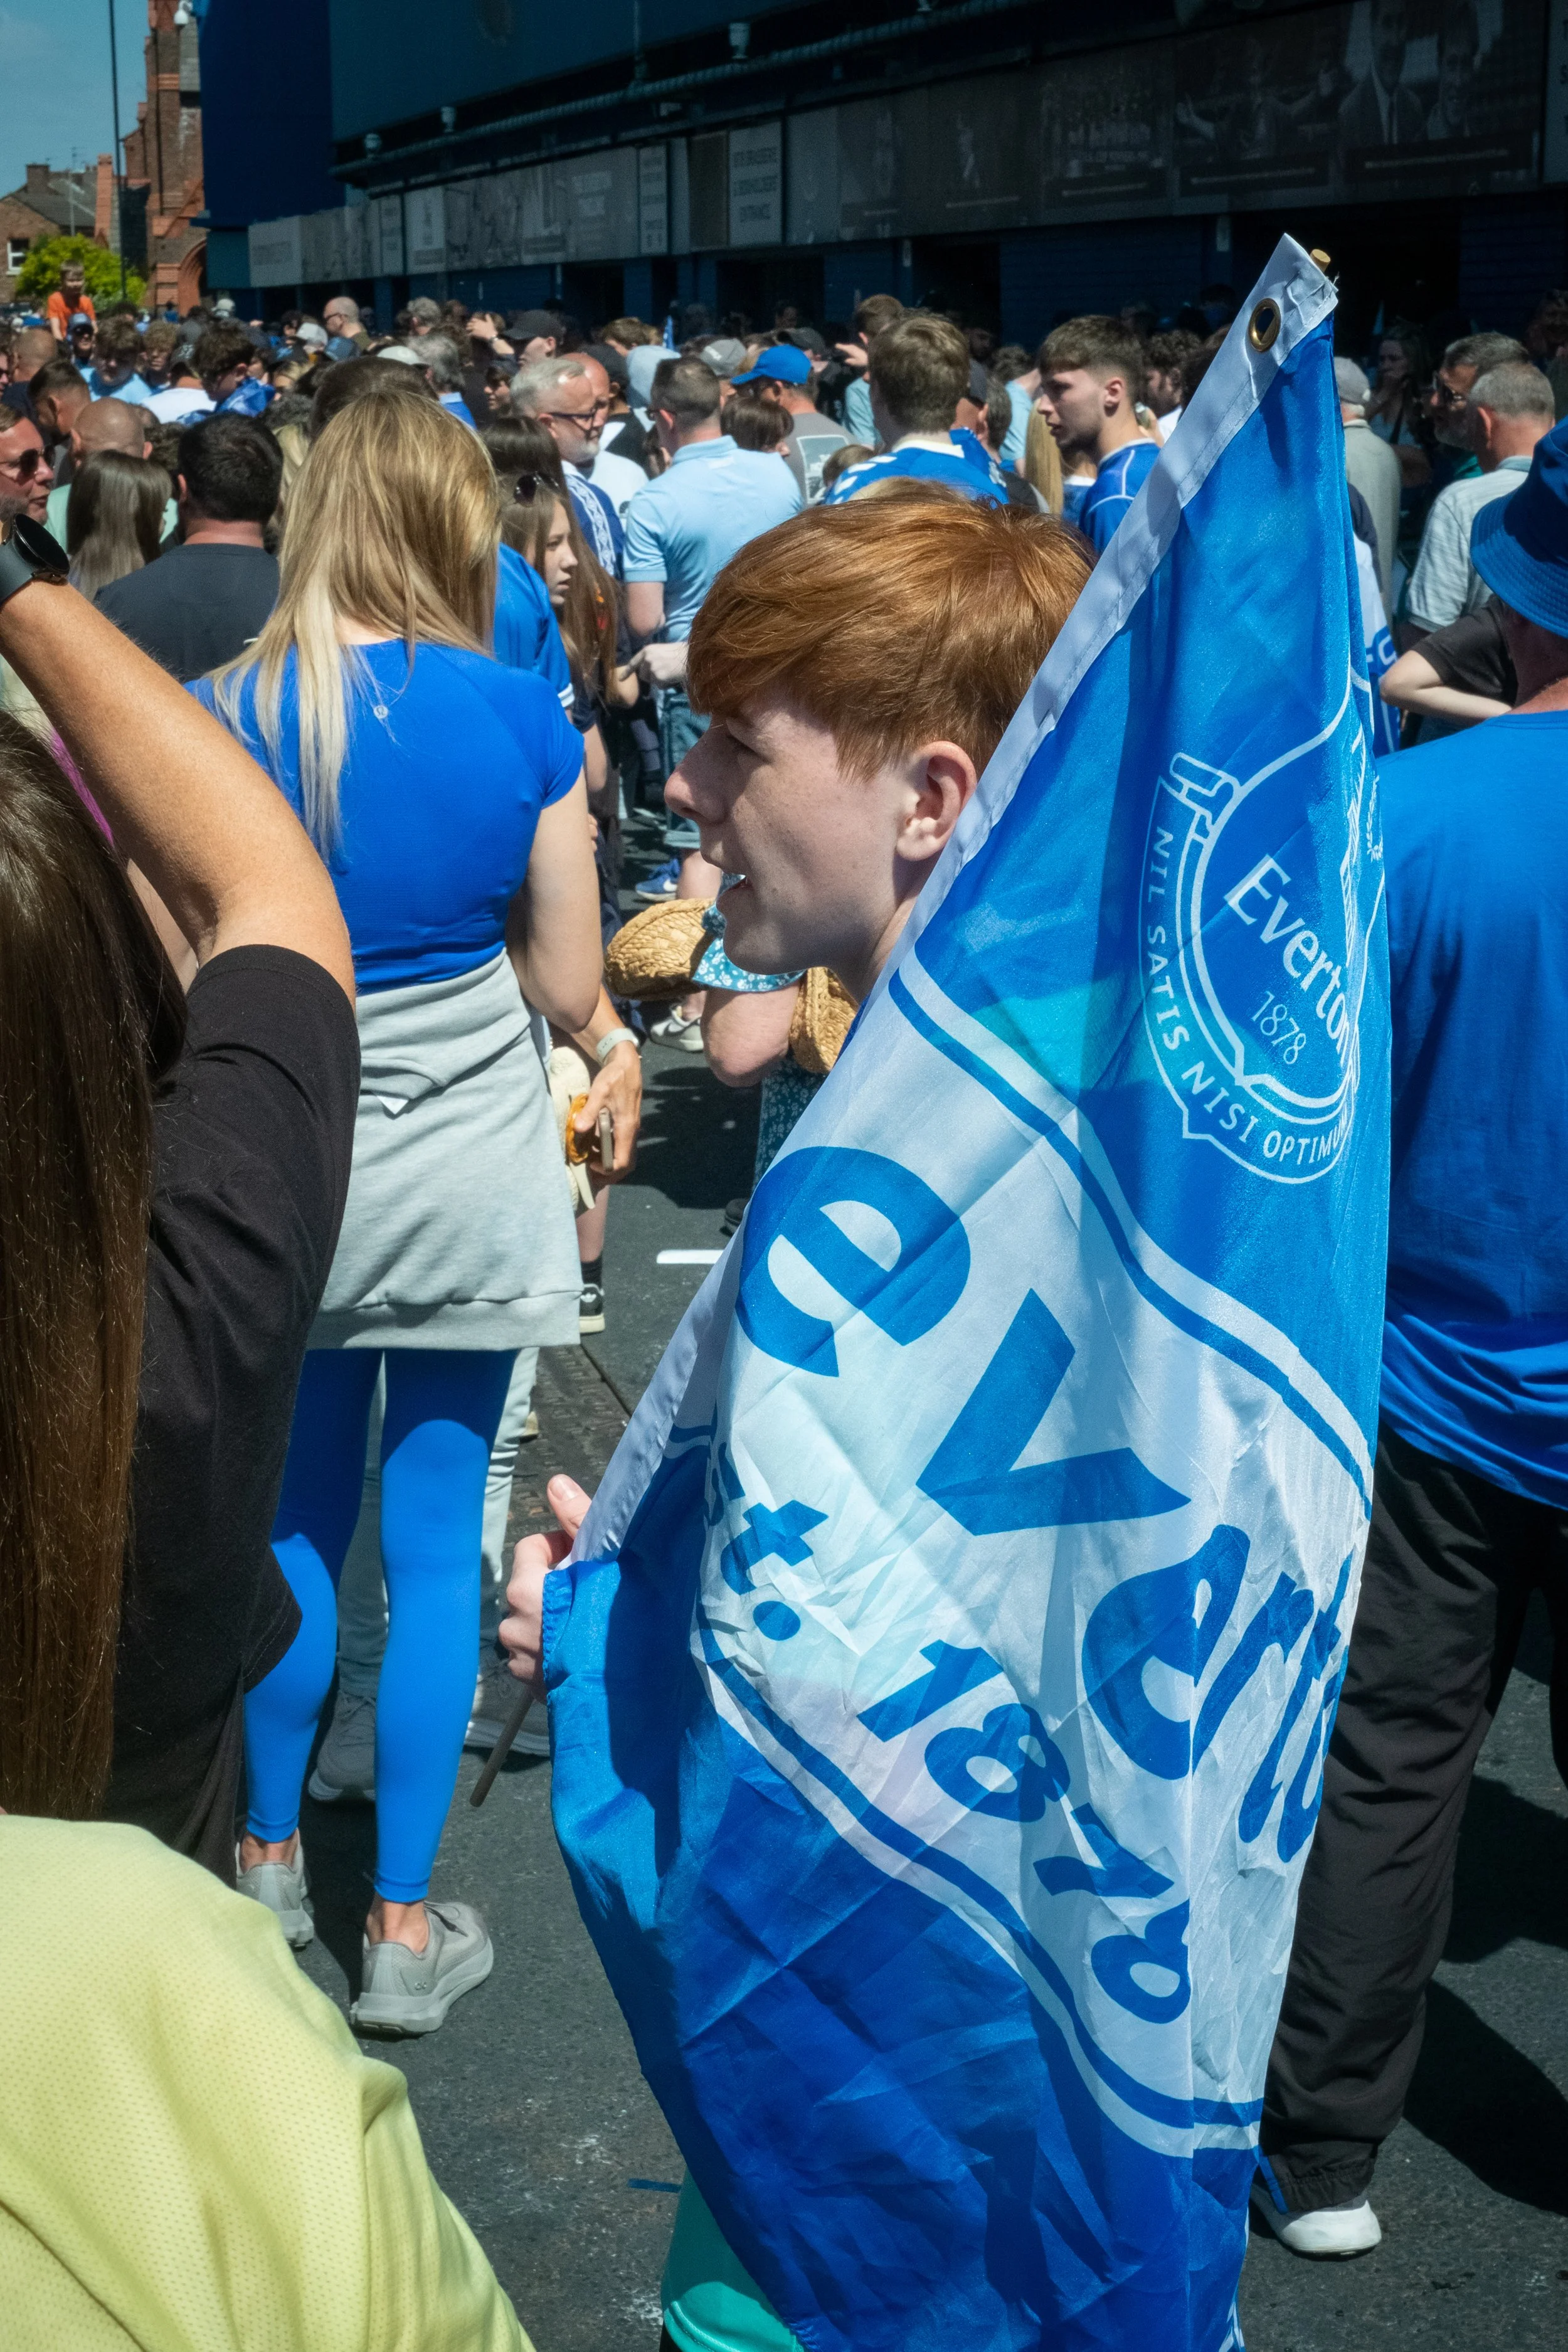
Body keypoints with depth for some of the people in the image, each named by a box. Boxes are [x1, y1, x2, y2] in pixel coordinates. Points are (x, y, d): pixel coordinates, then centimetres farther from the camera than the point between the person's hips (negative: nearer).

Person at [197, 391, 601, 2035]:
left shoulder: (218, 720, -9)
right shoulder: (519, 714, -10)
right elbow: (569, 985, -5)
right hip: (467, 1172, -1)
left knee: (297, 1520, 19)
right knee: (436, 1540, 8)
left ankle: (270, 1862, 34)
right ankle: (405, 1925, 16)